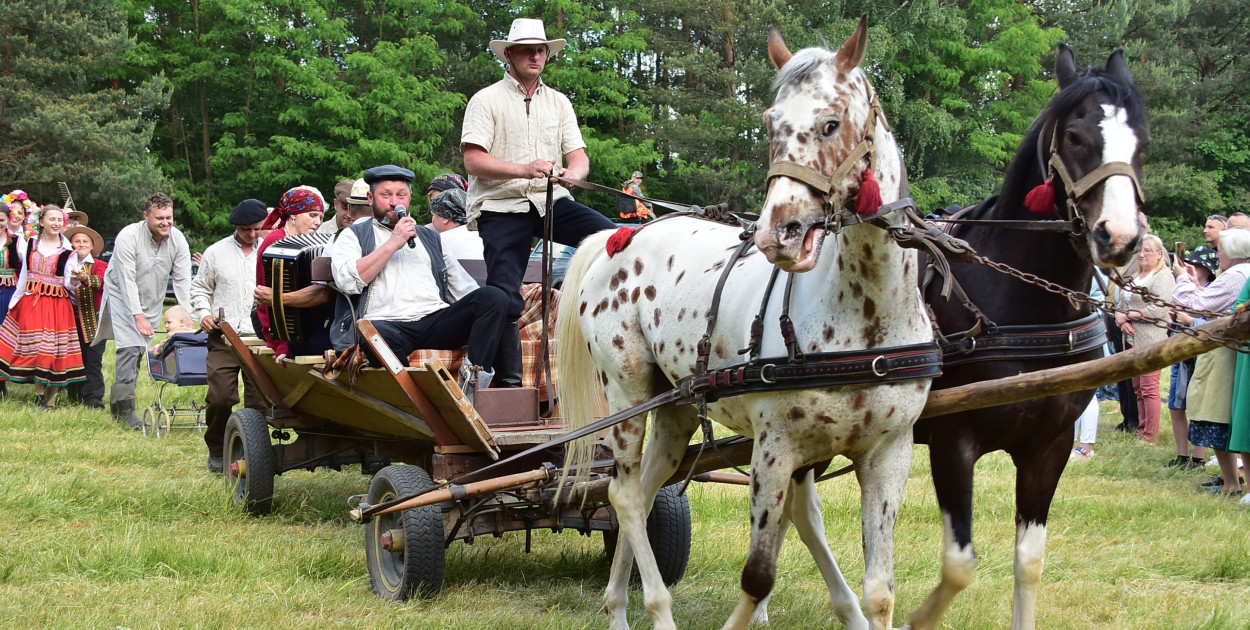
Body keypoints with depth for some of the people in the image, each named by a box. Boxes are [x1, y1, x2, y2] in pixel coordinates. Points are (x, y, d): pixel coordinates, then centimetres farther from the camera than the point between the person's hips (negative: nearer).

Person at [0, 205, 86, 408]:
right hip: (31, 301, 3)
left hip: (58, 305, -3)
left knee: (54, 350, -5)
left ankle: (51, 398, 3)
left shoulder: (67, 251, 0)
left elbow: (69, 283, -6)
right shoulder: (32, 245, 11)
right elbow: (24, 275, 17)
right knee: (33, 346, -3)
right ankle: (39, 393, 7)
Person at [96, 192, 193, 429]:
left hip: (152, 300, 5)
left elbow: (183, 281, -11)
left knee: (139, 350, 5)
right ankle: (125, 408, -18)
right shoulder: (128, 237, -24)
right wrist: (138, 316, -31)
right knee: (130, 348, -18)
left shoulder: (178, 240, -12)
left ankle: (117, 401, 19)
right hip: (122, 296, -5)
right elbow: (127, 280, -26)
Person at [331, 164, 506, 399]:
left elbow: (463, 287, 28)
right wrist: (393, 244, 1)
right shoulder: (354, 236, 21)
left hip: (437, 321, 4)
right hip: (388, 323, -4)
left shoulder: (430, 238, 32)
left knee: (494, 296, -22)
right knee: (375, 333, -42)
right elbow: (348, 281, 1)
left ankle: (474, 380, -32)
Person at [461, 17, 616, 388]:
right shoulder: (487, 101, 2)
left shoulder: (559, 103, 17)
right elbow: (473, 160, -10)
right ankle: (508, 379, 1)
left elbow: (579, 156, 9)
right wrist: (525, 170, -23)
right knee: (503, 297, -10)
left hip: (550, 201, 3)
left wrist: (572, 173, -16)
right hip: (501, 206, -3)